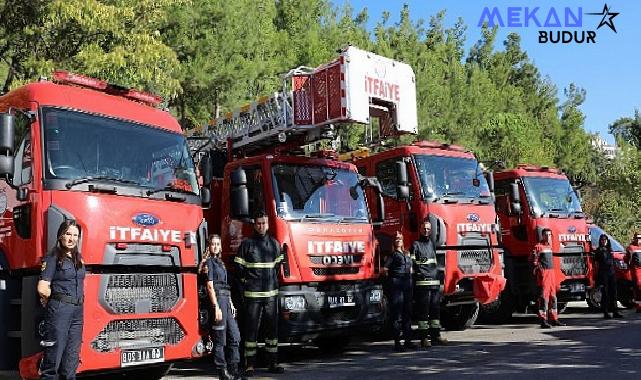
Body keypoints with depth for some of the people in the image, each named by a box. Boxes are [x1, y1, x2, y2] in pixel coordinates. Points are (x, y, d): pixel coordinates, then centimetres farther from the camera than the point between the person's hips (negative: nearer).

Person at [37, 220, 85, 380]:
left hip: (77, 311, 7)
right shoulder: (53, 257, -7)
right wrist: (58, 298, 0)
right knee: (53, 359, -4)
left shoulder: (78, 257, 13)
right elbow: (42, 289, -15)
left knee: (71, 361, 10)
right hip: (59, 310, -7)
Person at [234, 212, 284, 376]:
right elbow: (239, 267, 2)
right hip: (252, 294, -4)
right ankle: (250, 365, 4)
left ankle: (273, 363, 16)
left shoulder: (274, 244, 11)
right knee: (251, 329, -2)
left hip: (271, 293, 4)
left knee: (272, 327, 8)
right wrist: (246, 282, 1)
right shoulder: (246, 244, -1)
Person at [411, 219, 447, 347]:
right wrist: (415, 276, -16)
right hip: (422, 283, -7)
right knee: (423, 309, -5)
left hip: (435, 282, 7)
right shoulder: (416, 245, -1)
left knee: (436, 308, 9)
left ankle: (435, 334, 17)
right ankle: (423, 337, -2)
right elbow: (411, 264, -7)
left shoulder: (432, 244, 20)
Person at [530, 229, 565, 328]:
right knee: (544, 296, -9)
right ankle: (543, 320, -8)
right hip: (543, 273, -8)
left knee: (553, 296, 11)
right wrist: (539, 268, -15)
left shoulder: (549, 247, 19)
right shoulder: (538, 247, -7)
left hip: (551, 272, 8)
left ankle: (553, 319, 19)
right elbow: (533, 260, -12)